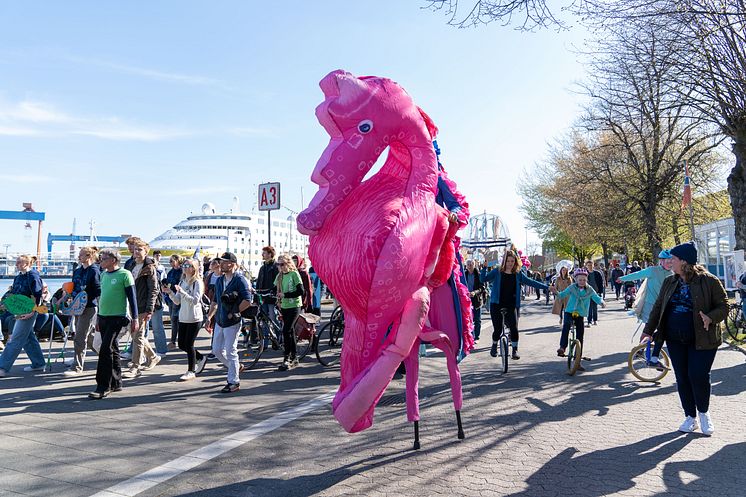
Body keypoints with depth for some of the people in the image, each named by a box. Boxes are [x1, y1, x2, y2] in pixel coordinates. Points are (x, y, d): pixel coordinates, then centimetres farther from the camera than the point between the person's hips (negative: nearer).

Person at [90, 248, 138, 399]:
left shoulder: (124, 274, -8)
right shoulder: (103, 275, 13)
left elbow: (132, 297, -9)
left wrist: (135, 319, -12)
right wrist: (98, 318, 22)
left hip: (117, 317, -7)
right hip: (103, 317, 7)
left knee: (105, 350, -13)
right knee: (112, 350, 12)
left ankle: (103, 386, -9)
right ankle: (116, 383, 21)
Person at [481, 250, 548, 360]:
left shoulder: (518, 274, 6)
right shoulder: (497, 272, 1)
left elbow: (531, 282, 8)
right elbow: (483, 279, -8)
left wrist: (547, 287, 6)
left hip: (511, 306, 1)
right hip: (497, 305, -1)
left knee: (514, 328, -11)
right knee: (497, 329, -2)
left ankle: (515, 350, 8)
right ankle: (494, 346, 28)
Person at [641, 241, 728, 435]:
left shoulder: (709, 281, -8)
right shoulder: (669, 282, 7)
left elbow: (723, 306, -5)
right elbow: (658, 307, 13)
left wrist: (710, 318, -25)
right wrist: (649, 330, 10)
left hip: (702, 340, -5)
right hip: (675, 340, 5)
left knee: (698, 376, -8)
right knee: (682, 378, 7)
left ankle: (704, 413, 19)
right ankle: (690, 417, 22)